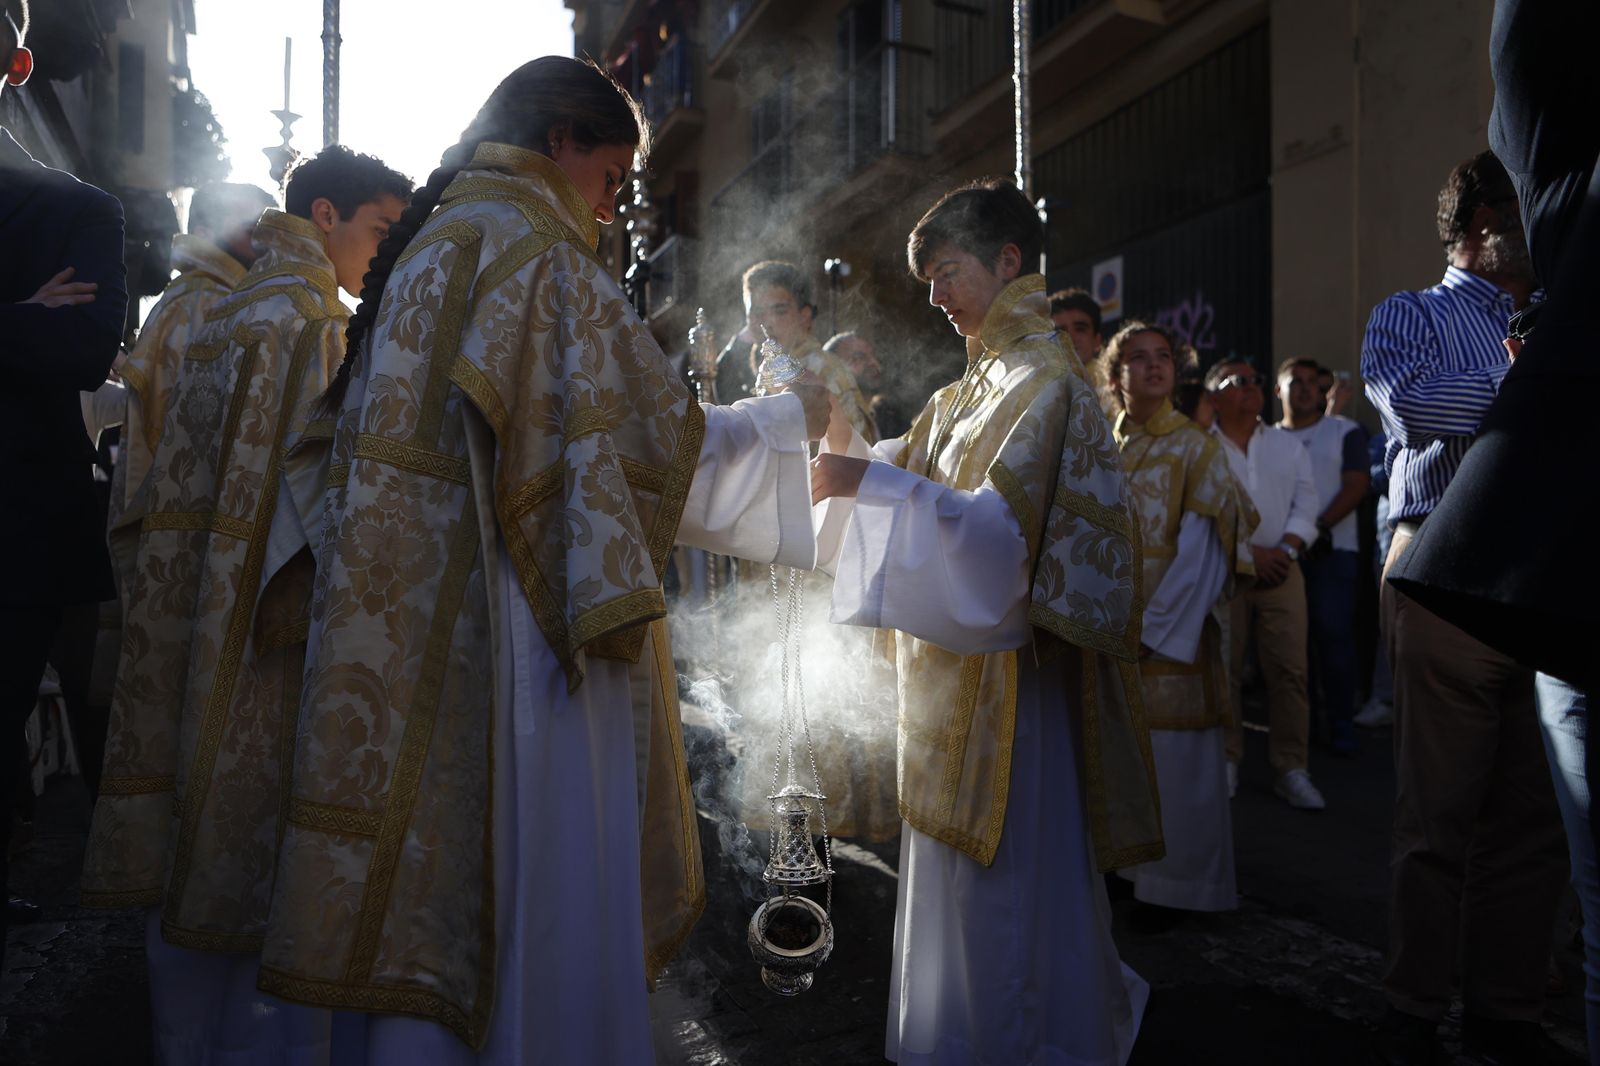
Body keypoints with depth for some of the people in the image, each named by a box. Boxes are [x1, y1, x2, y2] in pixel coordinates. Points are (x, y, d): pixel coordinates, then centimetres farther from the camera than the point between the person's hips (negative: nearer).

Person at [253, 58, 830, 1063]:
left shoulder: (424, 249, 19)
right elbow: (659, 440, -12)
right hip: (515, 644, -9)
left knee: (421, 901, 15)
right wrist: (793, 415, 3)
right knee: (528, 898, 0)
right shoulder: (537, 251, -9)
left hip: (413, 652, 9)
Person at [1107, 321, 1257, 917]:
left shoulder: (1196, 448, -2)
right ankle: (1121, 865, 24)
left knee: (1172, 762, -1)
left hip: (1170, 630, -4)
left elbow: (1203, 551, -9)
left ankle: (1174, 885, 12)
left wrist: (1155, 628, -14)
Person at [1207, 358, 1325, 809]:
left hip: (1281, 569, 3)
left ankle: (1291, 769, 4)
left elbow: (1306, 504, 9)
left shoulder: (1288, 445, 15)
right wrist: (1249, 553, -13)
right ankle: (1226, 763, 12)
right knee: (1223, 669, 0)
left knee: (1290, 669, -2)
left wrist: (1286, 551, -8)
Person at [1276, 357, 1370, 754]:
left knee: (1333, 635, -8)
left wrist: (1320, 526, -16)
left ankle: (1341, 723, -1)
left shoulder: (1345, 431, 6)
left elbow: (1357, 485, -4)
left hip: (1332, 549, -3)